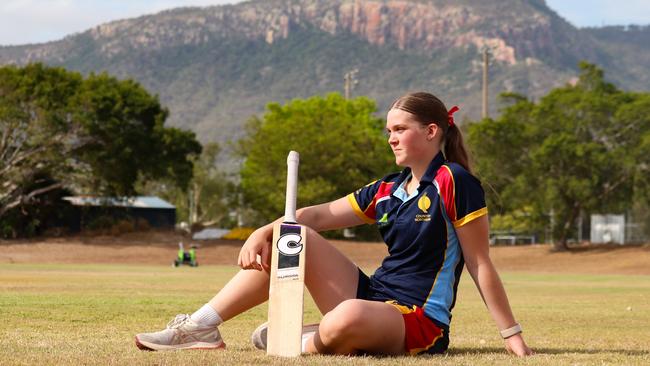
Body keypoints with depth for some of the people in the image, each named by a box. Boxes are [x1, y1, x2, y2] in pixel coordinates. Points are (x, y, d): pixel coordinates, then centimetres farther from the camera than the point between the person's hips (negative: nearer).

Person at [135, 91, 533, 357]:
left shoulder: (455, 182, -11)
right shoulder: (388, 189, 12)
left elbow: (480, 264, -11)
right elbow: (321, 215, 8)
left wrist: (512, 334, -13)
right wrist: (264, 233, -8)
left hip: (420, 321, -8)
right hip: (373, 296, 8)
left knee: (348, 318, -41)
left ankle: (300, 342, -5)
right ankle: (201, 327, -3)